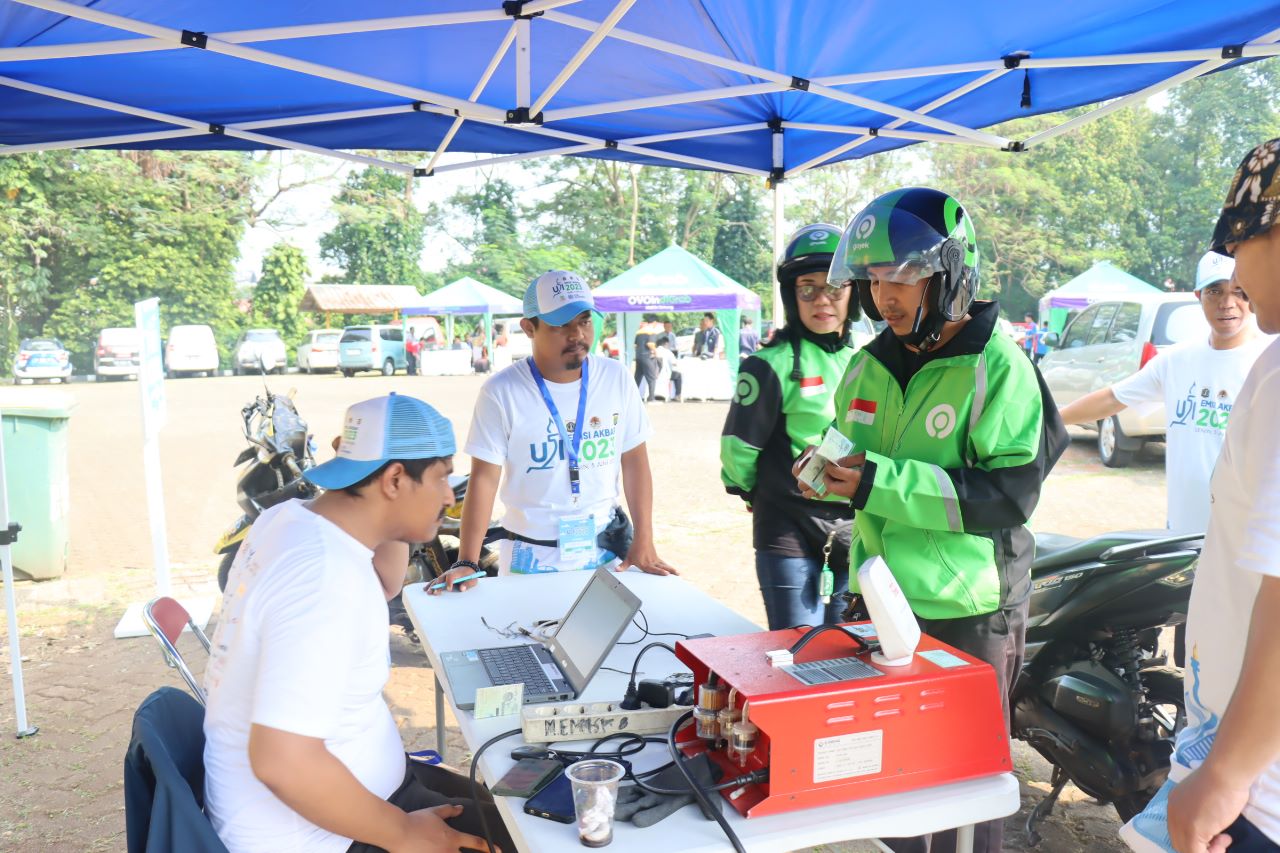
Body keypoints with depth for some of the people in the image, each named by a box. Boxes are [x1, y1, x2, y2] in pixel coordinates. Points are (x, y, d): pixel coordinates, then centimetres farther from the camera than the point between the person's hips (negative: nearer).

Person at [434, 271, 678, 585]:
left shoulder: (616, 379, -3)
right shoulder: (501, 392, -12)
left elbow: (635, 461, 2)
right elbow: (484, 479, -11)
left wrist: (643, 542, -3)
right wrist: (467, 563, -19)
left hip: (605, 550, 3)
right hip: (531, 557, -3)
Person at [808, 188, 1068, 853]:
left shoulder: (998, 367, -13)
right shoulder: (868, 365, 8)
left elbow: (1010, 492, -22)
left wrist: (881, 482, -28)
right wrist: (830, 474, -4)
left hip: (967, 612, -6)